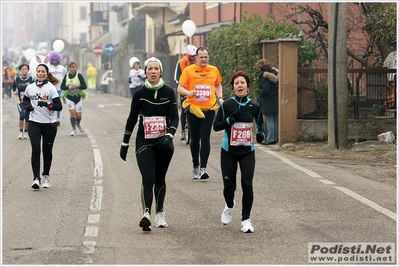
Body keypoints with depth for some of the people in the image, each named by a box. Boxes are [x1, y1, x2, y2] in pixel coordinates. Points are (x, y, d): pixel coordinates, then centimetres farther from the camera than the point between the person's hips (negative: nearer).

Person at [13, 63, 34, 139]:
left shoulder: (31, 79, -6)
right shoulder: (17, 79, -1)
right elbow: (14, 86, 20)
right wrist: (14, 91, 3)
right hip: (20, 101, -1)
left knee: (27, 117, 6)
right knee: (22, 115, -20)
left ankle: (26, 132, 26)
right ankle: (21, 131, -4)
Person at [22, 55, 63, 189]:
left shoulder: (51, 88, -7)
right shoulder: (30, 87, 4)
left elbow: (59, 107, -11)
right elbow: (25, 99, 25)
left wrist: (47, 105, -27)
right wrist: (27, 106, 4)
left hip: (49, 124, -2)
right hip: (34, 123, 2)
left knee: (47, 151, 9)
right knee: (35, 150, -11)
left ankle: (46, 176, 27)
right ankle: (36, 178, -15)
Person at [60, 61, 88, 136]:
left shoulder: (79, 75, -3)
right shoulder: (66, 76, 3)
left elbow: (85, 86, -6)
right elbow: (62, 87, 1)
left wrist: (77, 86, -23)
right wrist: (68, 87, -17)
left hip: (78, 97, 0)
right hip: (69, 97, 0)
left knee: (78, 115, 0)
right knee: (72, 112, -15)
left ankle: (78, 124, 34)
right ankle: (73, 130, -7)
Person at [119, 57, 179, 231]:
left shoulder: (169, 92, 1)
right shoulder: (139, 94, 1)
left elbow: (174, 117, -4)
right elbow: (132, 119, 7)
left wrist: (169, 135, -22)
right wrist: (124, 144, 9)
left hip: (163, 143, 1)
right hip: (144, 143, -1)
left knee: (160, 179, 10)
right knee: (148, 178, -16)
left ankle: (159, 213, 27)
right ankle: (146, 214, -29)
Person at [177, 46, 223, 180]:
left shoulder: (214, 70, 8)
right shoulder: (188, 70, -2)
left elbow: (218, 85, 24)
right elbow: (180, 89, -3)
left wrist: (220, 97, 8)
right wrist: (188, 93, -23)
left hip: (209, 109, 1)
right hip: (193, 109, -1)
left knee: (205, 139, -8)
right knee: (194, 139, 10)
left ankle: (203, 168, -9)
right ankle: (195, 167, 25)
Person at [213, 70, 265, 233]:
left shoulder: (254, 107, 0)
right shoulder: (226, 105, -6)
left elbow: (260, 123, 16)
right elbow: (216, 126, -6)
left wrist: (261, 134, -5)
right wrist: (231, 119, -22)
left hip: (247, 151, 1)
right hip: (229, 151, -1)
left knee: (247, 184, -12)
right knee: (229, 185, 5)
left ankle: (246, 220, 0)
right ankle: (229, 206, 40)